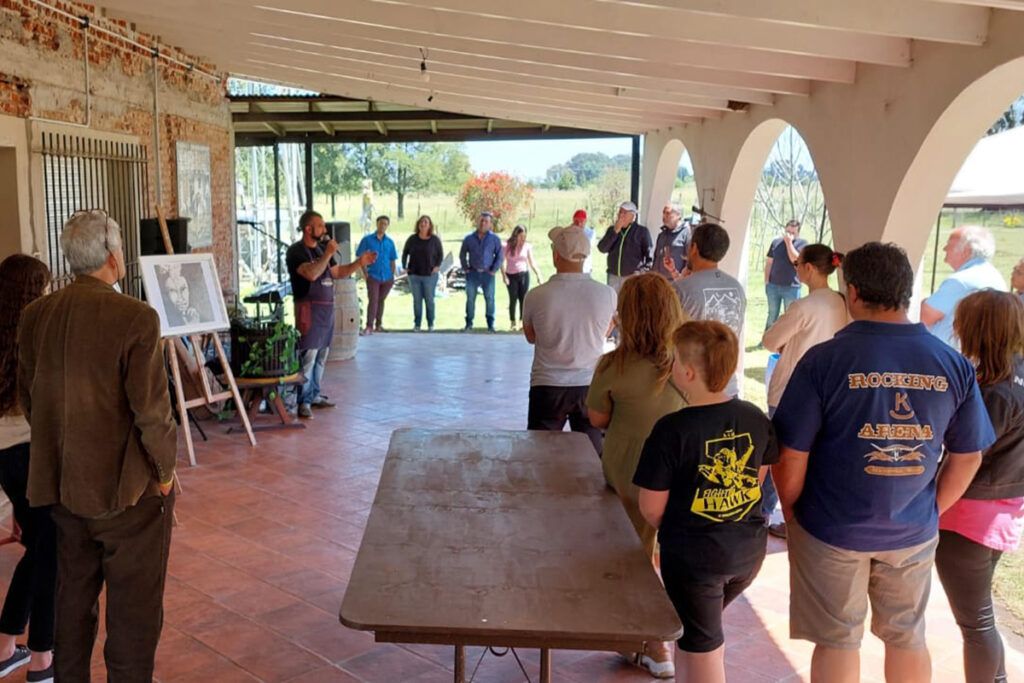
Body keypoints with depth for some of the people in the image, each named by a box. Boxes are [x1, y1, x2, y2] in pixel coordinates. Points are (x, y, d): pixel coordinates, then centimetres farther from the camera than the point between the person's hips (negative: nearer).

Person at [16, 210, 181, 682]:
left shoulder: (35, 315, 0)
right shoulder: (136, 319, -20)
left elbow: (27, 396, 9)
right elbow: (150, 409, -19)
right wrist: (164, 470, -5)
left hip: (62, 486, 7)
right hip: (127, 490, -6)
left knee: (73, 599, 23)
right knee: (133, 608, 9)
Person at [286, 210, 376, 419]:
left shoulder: (320, 249, 16)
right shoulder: (296, 251, -10)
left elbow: (337, 273, 23)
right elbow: (311, 274, -26)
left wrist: (359, 263, 12)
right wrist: (328, 254, -18)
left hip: (327, 308, 8)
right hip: (309, 308, -8)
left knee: (321, 355, 13)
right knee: (308, 356, -9)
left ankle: (314, 395, 23)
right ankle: (303, 401, -4)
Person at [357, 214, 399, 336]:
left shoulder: (390, 242, 8)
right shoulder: (367, 239, -1)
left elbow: (392, 260, 13)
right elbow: (360, 256, -1)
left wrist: (392, 275, 7)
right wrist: (365, 273, -8)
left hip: (387, 277, 3)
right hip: (373, 276, -3)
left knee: (381, 301, 13)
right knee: (373, 300, -12)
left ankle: (378, 325, 23)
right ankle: (369, 326, -13)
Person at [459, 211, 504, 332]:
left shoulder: (494, 239, 3)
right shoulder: (469, 238, 6)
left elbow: (499, 256, 5)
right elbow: (462, 255, 14)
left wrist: (494, 270, -3)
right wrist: (465, 268, 5)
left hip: (487, 274, -1)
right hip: (473, 273, 1)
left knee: (490, 299, 0)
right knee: (470, 298, 3)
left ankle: (491, 324, 6)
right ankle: (469, 323, 9)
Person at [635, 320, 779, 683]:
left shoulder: (672, 429, -23)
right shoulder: (756, 418, -5)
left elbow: (651, 508, -17)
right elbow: (759, 478, 8)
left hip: (693, 555, -6)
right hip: (749, 550, 6)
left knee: (702, 647, 13)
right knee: (704, 625, 29)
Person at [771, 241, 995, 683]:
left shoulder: (824, 359, -20)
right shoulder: (955, 364, -8)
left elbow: (790, 454, -17)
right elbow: (968, 456, 2)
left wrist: (790, 512, 1)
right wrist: (932, 509, 16)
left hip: (832, 530, -3)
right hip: (914, 532, 3)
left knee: (837, 643, 14)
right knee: (908, 639, 23)